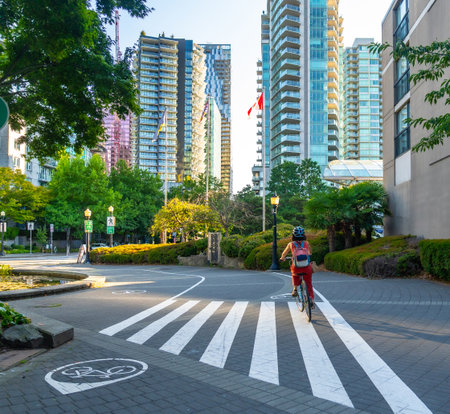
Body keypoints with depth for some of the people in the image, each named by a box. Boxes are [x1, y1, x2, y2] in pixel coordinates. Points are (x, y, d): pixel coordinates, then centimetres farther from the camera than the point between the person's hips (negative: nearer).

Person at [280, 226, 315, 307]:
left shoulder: (291, 244, 7)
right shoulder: (306, 243, 10)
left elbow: (284, 254, 21)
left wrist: (282, 258, 43)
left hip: (296, 268, 0)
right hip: (307, 267, 1)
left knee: (295, 275, 34)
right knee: (309, 284, 19)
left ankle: (295, 288, 16)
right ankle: (312, 299, 10)